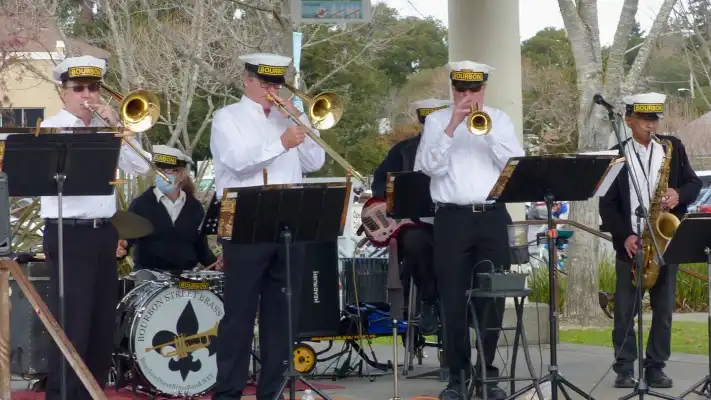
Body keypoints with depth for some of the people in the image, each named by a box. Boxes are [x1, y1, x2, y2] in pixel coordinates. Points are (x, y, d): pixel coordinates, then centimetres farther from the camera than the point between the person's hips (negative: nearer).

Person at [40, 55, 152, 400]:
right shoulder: (51, 129, -1)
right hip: (68, 235, -6)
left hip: (104, 232, 6)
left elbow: (140, 167, 4)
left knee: (102, 324, 10)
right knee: (72, 326, -9)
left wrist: (117, 127, -4)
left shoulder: (107, 128, 14)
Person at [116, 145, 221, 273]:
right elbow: (126, 235, -7)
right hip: (147, 274, -3)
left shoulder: (194, 207, 12)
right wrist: (121, 248, -28)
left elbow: (200, 245, 16)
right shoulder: (141, 203, 2)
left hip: (184, 275, 3)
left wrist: (214, 263, -1)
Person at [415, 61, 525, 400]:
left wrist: (489, 130, -11)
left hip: (493, 218, 1)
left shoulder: (500, 119, 11)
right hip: (452, 218, -1)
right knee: (454, 299, -2)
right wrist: (452, 127, -14)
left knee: (492, 298, 2)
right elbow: (430, 166, -7)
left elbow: (516, 164, -1)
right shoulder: (437, 120, 7)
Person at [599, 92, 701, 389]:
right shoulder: (617, 155, 0)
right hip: (631, 243, -2)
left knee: (664, 309, 4)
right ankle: (624, 369, 7)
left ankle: (656, 368, 12)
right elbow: (607, 203, -2)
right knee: (625, 310, 0)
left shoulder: (673, 147, 6)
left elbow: (694, 183, 9)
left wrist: (679, 195, -13)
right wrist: (624, 235, -14)